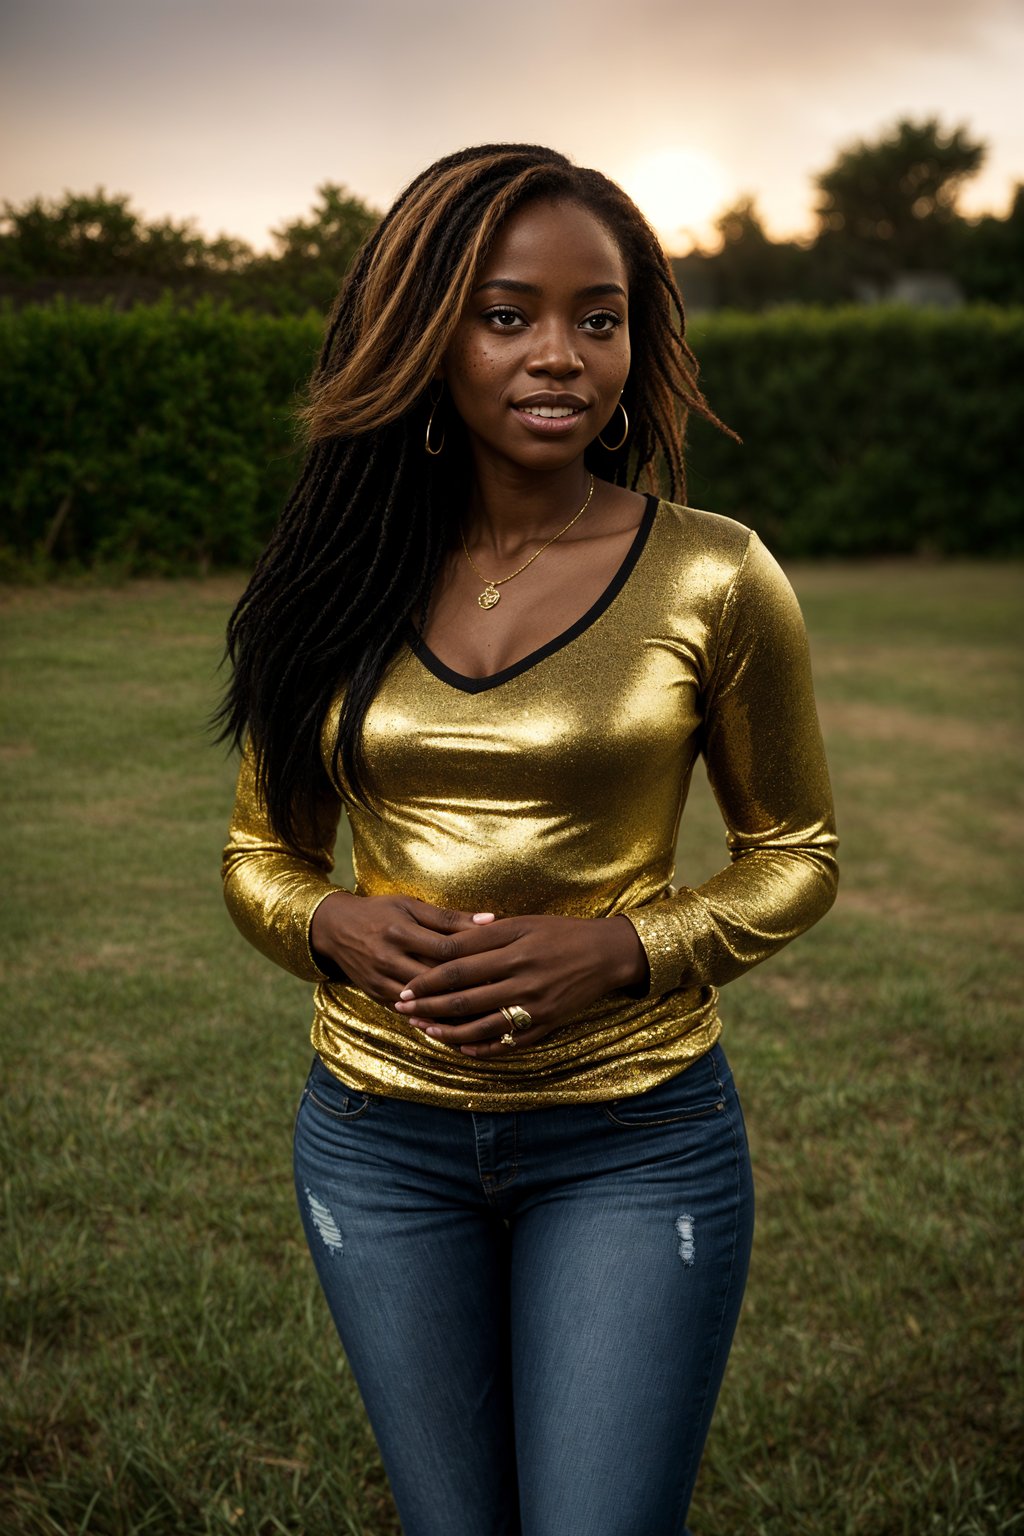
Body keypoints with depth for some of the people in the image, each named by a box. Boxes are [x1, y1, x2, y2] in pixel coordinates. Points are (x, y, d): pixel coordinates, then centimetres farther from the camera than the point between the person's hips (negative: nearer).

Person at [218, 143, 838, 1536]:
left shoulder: (713, 577, -9)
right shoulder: (341, 584, -1)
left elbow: (795, 854, 1)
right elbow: (260, 852, 8)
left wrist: (622, 950, -16)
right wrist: (337, 925, -14)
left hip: (634, 1141, -3)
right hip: (378, 1137, 3)